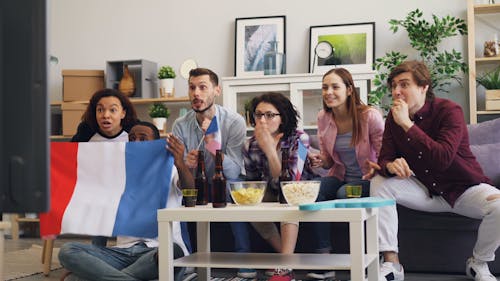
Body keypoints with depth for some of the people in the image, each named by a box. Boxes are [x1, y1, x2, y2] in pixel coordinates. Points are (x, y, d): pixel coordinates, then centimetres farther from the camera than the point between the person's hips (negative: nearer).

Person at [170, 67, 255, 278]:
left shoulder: (235, 122, -14)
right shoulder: (180, 125, -5)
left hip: (224, 189, -3)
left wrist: (212, 141, -38)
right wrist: (186, 164, -33)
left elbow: (233, 172, -24)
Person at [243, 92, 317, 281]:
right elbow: (252, 182, 5)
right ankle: (288, 256, -9)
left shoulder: (299, 139, -24)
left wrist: (270, 150, -41)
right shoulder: (250, 146, -12)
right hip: (272, 194, 5)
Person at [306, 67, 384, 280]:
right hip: (341, 176, 4)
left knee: (344, 193, -34)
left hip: (367, 179, -4)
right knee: (316, 191, -27)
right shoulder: (323, 118, 2)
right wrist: (320, 161, -12)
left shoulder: (370, 116, -14)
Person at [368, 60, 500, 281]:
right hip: (427, 191, 4)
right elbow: (384, 159, -5)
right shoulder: (393, 117, -2)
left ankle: (478, 263, -2)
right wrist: (391, 165, -31)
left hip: (464, 188, -4)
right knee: (379, 182, -17)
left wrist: (407, 124, -33)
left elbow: (443, 159, -32)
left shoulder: (449, 110, -18)